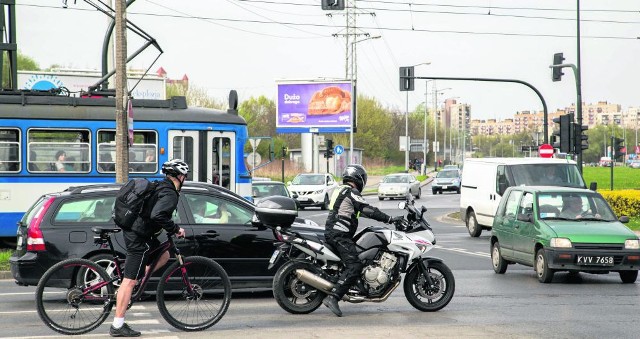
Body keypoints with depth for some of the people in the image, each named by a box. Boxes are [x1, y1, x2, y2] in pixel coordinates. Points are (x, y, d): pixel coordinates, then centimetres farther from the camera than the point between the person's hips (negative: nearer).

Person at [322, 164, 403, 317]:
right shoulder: (351, 192, -8)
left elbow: (362, 210, 30)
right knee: (354, 266, -18)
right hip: (340, 234, -10)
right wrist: (390, 219, -13)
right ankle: (333, 297, -28)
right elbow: (367, 210, -15)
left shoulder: (340, 190, 22)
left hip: (331, 233, 10)